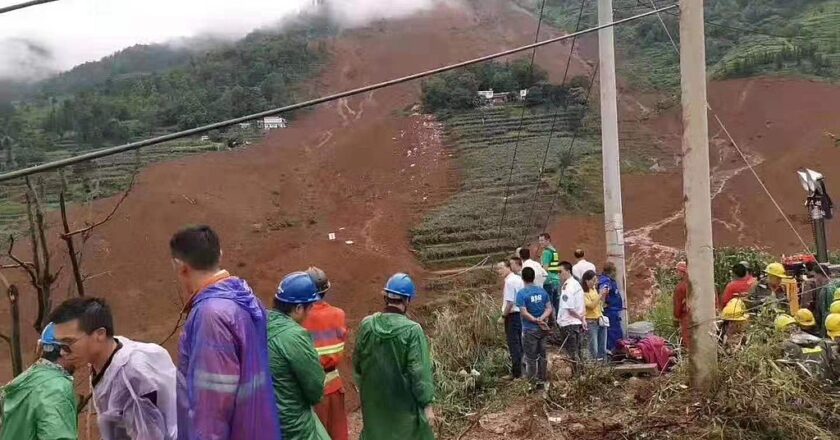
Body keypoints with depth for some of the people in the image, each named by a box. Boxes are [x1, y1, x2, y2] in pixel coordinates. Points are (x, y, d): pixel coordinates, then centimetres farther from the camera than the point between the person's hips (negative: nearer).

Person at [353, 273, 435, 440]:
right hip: (404, 403, -4)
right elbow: (420, 372, -18)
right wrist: (427, 404, -8)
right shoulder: (412, 330, -23)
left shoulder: (367, 324, -9)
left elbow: (357, 364, 4)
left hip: (374, 400, 4)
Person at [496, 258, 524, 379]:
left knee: (513, 344, 0)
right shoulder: (518, 279, 9)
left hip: (512, 315, -9)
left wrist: (503, 316, -14)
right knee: (519, 343, 17)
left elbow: (510, 302, -22)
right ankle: (518, 370, 27)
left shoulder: (509, 281, -18)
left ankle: (516, 373, 7)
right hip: (520, 314, 9)